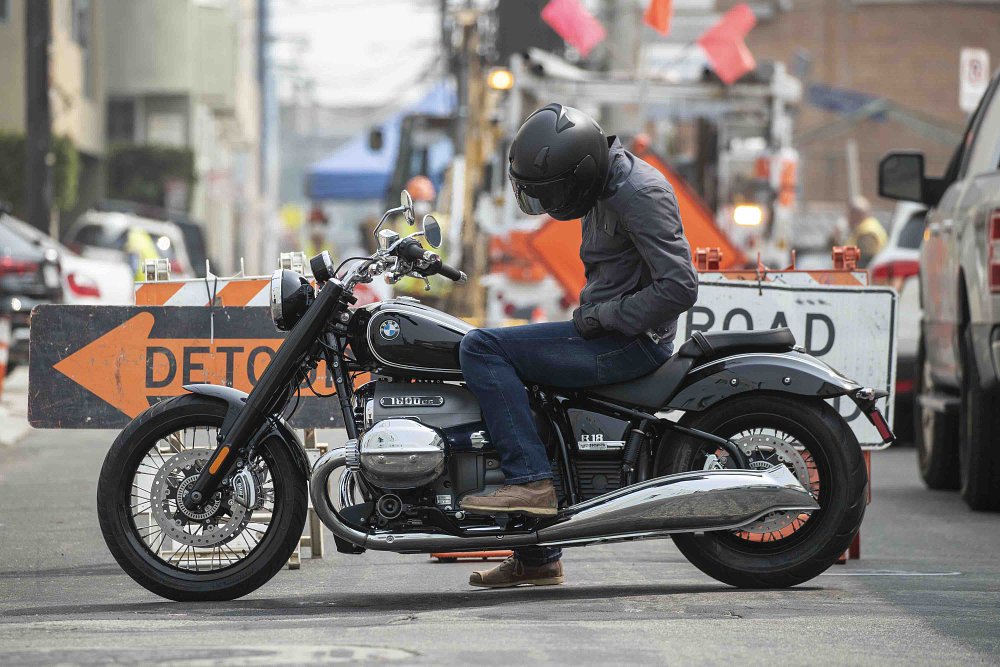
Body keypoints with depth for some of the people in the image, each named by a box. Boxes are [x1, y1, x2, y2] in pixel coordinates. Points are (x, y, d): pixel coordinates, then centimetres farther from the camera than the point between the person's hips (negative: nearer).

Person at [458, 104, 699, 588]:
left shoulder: (640, 195, -18)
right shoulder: (608, 183, 12)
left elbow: (679, 287, -24)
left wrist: (602, 317, -18)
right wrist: (589, 316, 13)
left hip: (630, 344, -11)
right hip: (606, 332, 11)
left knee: (481, 348, -17)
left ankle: (531, 479, -20)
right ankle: (537, 559, 22)